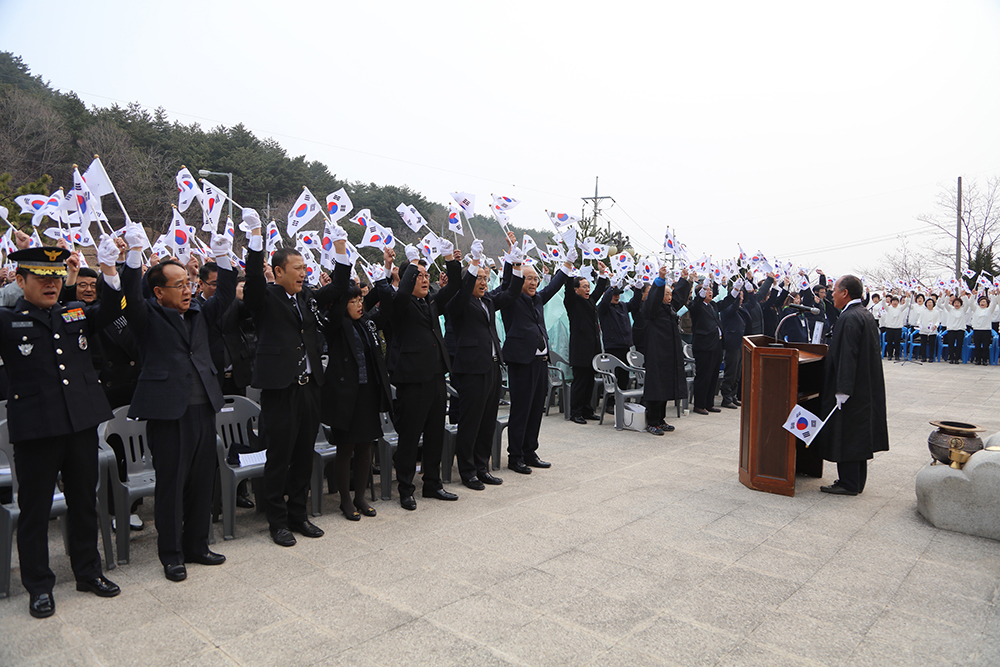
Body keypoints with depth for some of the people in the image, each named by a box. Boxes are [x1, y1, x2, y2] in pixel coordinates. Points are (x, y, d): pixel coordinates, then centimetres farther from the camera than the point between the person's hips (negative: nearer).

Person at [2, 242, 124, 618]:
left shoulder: (76, 314, 11)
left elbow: (110, 311, 7)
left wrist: (110, 270, -9)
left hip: (82, 422, 4)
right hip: (35, 428, -4)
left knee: (84, 502, 15)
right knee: (35, 509, 9)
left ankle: (88, 572, 31)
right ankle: (38, 586, 25)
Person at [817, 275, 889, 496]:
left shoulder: (849, 318, -19)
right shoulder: (866, 315, 12)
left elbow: (847, 357, -24)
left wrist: (842, 391, -23)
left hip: (852, 391, -10)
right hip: (865, 388, 10)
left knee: (846, 436, -2)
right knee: (858, 435, 16)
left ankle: (848, 484, 5)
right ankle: (856, 481, 25)